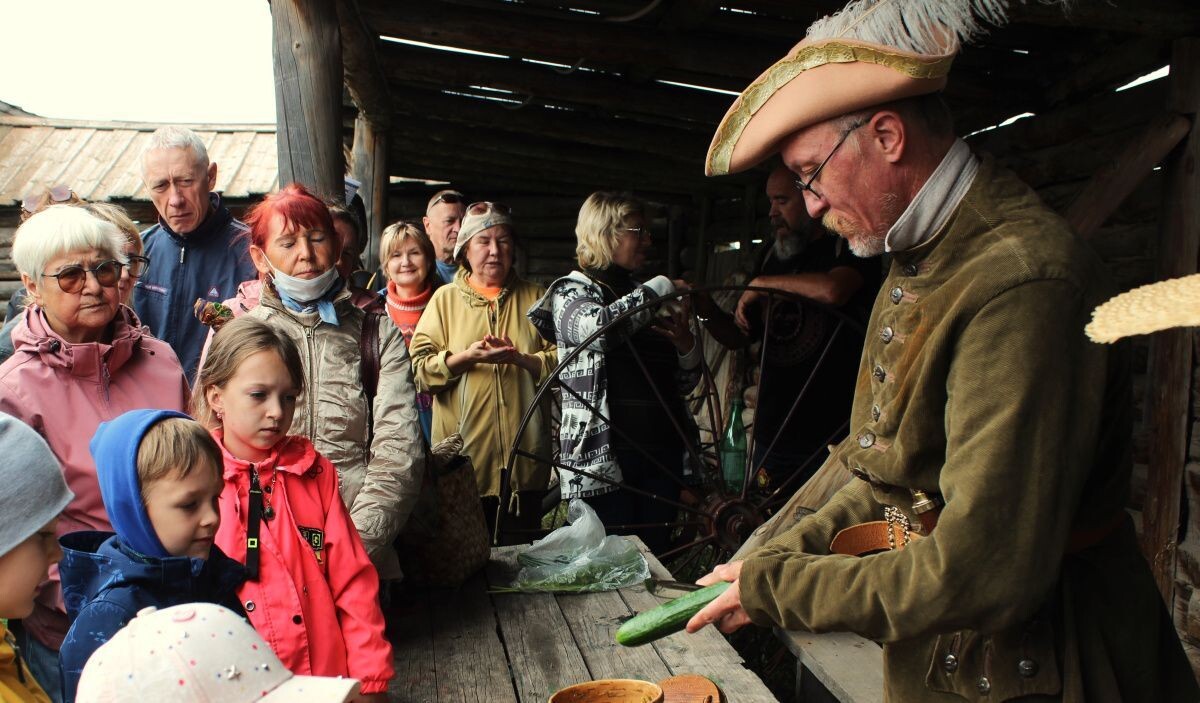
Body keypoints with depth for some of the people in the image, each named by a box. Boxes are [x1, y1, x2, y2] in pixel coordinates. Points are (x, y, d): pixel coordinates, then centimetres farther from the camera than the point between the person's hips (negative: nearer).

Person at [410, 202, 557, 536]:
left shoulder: (535, 298, 11)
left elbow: (559, 362, 3)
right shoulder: (445, 298, 8)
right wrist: (466, 358, -18)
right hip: (463, 452, -1)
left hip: (524, 454, 1)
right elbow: (421, 368, -2)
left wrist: (519, 358, -14)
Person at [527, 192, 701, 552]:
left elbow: (683, 384, 19)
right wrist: (661, 288, -13)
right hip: (603, 458, -5)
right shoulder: (571, 291, 2)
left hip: (662, 455, 6)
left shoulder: (645, 298, 18)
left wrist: (686, 344, -2)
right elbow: (597, 327, -25)